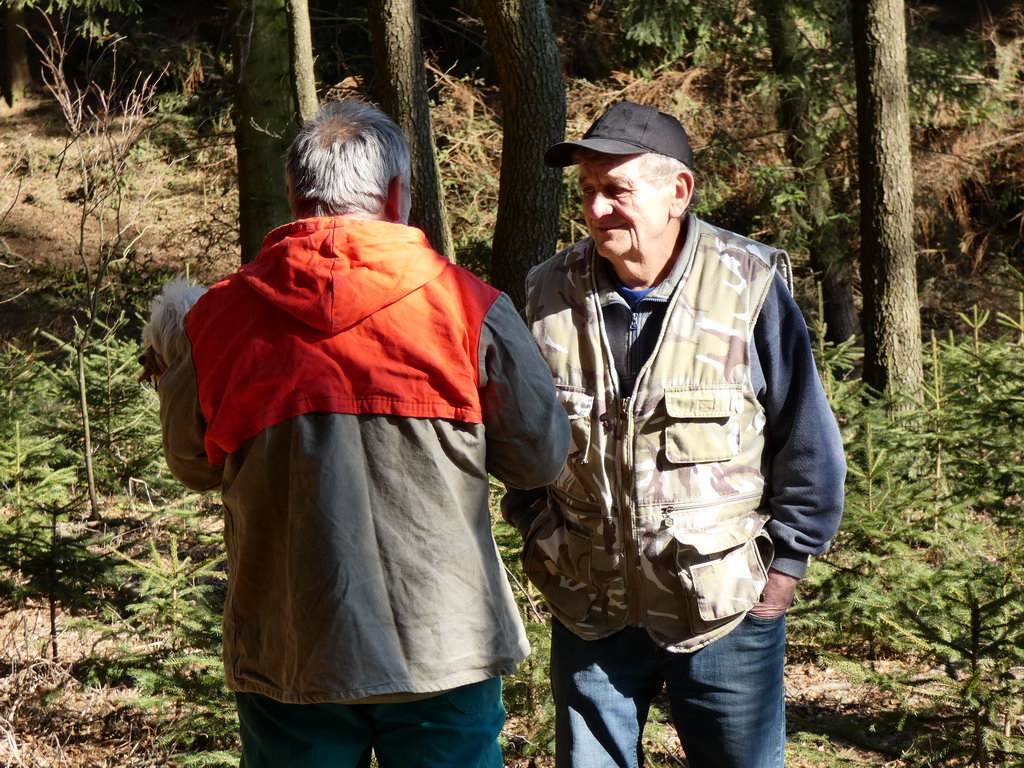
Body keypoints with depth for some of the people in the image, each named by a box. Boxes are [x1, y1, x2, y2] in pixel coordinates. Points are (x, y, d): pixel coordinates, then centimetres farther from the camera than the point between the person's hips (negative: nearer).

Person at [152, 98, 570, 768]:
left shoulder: (220, 318, -6)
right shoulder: (471, 309, -10)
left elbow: (193, 465, 10)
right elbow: (541, 456, 0)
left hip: (286, 657, 1)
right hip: (443, 652, -1)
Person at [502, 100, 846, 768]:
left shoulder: (750, 287, -11)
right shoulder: (551, 294, -2)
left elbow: (807, 442, -3)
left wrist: (786, 559, -2)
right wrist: (537, 531, 6)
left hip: (726, 612, -2)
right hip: (589, 611, 3)